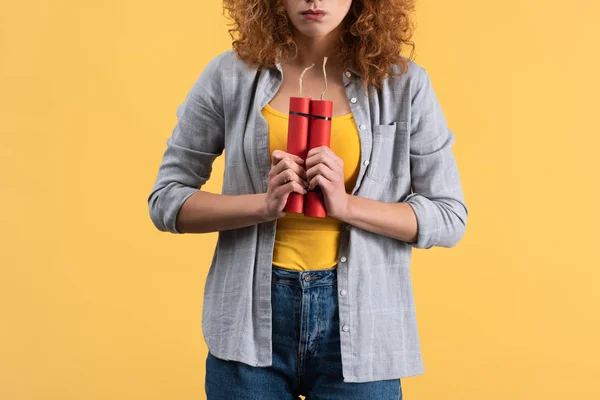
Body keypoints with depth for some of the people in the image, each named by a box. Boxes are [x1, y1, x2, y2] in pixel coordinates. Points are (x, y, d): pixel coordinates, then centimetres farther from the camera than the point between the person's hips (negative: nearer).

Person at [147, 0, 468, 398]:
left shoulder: (403, 83, -3)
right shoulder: (231, 74, -3)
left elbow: (450, 217, -2)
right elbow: (165, 200, 0)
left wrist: (347, 205, -17)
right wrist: (264, 205, -16)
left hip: (359, 326, 0)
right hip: (251, 321, 1)